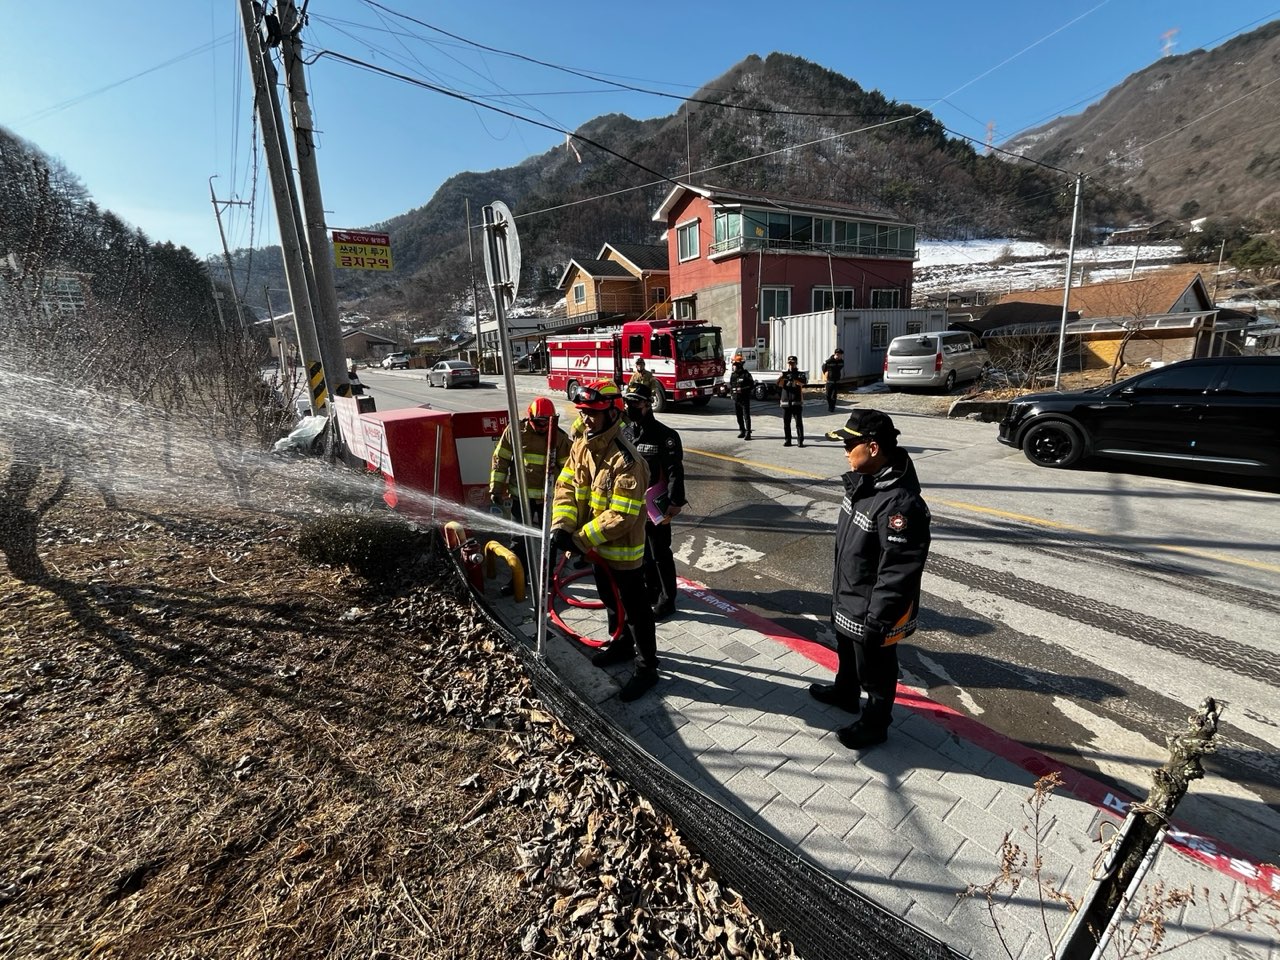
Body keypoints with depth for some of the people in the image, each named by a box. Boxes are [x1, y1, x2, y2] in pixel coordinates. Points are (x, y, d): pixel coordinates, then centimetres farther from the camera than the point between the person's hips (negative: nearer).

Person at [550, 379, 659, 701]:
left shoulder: (626, 461, -28)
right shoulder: (579, 447, -2)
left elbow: (621, 516, -29)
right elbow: (565, 487, -2)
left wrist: (582, 539, -26)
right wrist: (562, 525, -18)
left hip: (623, 552, -8)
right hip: (597, 548, 8)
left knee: (635, 611, 8)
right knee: (611, 602, 27)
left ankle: (647, 667, 26)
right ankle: (622, 644, 50)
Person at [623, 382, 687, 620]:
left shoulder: (664, 435, -13)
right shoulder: (625, 433, 6)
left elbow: (675, 472, -16)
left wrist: (674, 503, -21)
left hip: (655, 507, -6)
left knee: (660, 555, 4)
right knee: (642, 553, 20)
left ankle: (667, 600, 17)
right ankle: (650, 590, 37)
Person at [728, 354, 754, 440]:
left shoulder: (746, 374, -8)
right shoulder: (732, 375, 11)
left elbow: (752, 385, -8)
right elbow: (730, 385, 23)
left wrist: (743, 390, -17)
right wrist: (731, 392, 8)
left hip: (744, 399, -6)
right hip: (736, 399, 6)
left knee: (746, 416, -8)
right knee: (739, 416, 12)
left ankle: (748, 433, -8)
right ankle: (742, 431, 23)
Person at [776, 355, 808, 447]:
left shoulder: (800, 374, 5)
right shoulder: (784, 374, 11)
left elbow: (805, 382, -16)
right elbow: (779, 384, -7)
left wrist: (794, 379, -32)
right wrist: (782, 377, -28)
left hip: (797, 403, -2)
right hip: (786, 403, 2)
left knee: (799, 423, -4)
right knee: (786, 423, 5)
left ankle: (800, 441, 0)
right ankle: (788, 440, 13)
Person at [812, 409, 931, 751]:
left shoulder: (899, 502, -33)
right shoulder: (862, 481, -3)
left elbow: (899, 573, -29)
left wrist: (877, 621, -22)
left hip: (871, 609, -9)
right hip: (845, 597, 9)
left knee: (875, 670, 17)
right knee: (846, 652, 32)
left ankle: (874, 724, 41)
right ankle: (844, 692, 58)